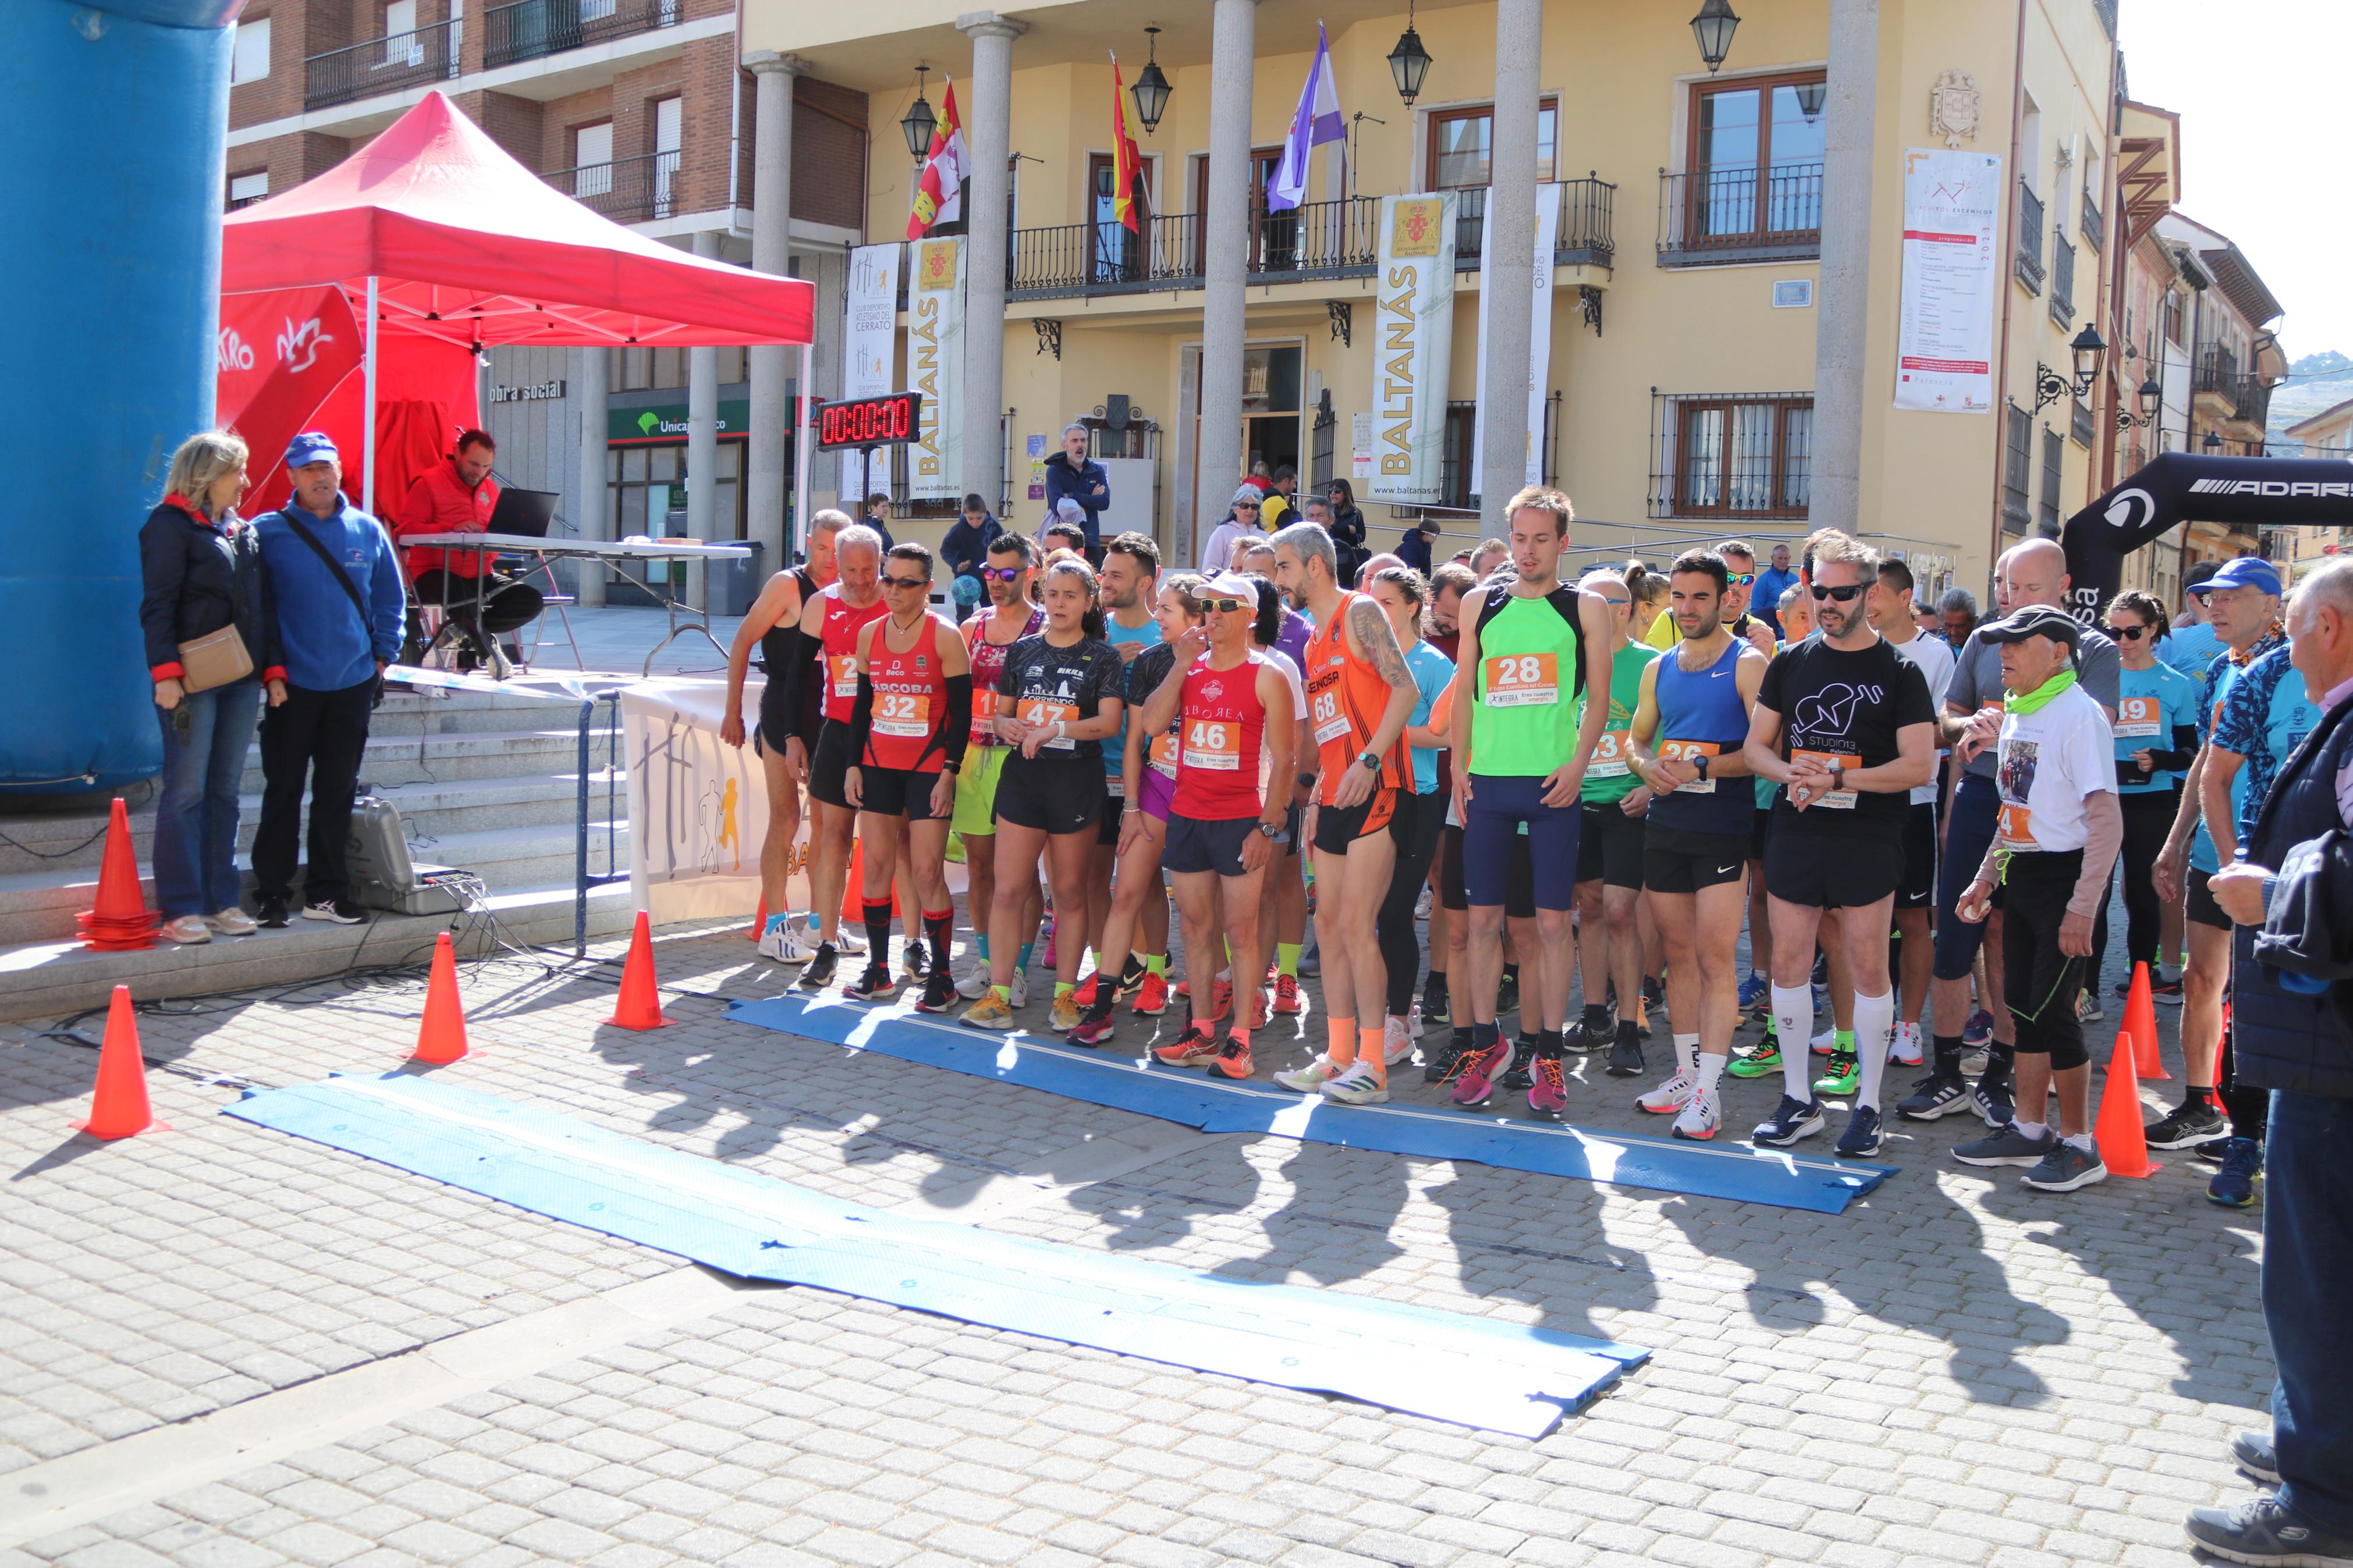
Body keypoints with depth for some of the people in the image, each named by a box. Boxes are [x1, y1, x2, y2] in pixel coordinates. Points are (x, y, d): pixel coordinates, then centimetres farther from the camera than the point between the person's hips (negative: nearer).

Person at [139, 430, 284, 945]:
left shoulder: (245, 532, 17)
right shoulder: (171, 525, -3)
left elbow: (264, 606, 19)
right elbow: (157, 606, -10)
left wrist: (273, 669, 12)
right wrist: (165, 673, -18)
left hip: (242, 680, 7)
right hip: (192, 681, -7)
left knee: (225, 792, 8)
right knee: (186, 792, -5)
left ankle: (221, 902, 13)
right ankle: (181, 908, -2)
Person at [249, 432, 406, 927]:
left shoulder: (368, 531, 7)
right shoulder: (268, 532, -1)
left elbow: (391, 598, 13)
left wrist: (382, 655, 6)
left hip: (353, 683, 3)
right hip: (292, 683, -3)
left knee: (338, 791, 8)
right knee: (283, 789, 2)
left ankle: (327, 891, 16)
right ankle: (273, 891, 10)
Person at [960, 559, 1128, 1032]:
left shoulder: (1102, 657, 0)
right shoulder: (1022, 651, 10)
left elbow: (1110, 722, -10)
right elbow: (1002, 712, 15)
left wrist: (1055, 729, -20)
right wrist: (1007, 727, -8)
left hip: (1078, 781, -2)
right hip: (1022, 778, 3)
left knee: (1070, 891, 6)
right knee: (1008, 890, -2)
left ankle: (1065, 996, 16)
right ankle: (998, 997, 2)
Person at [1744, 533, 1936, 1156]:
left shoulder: (1899, 672, -2)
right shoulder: (1790, 663, 10)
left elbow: (1919, 767, -8)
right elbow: (1757, 748, 12)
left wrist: (1835, 780, -17)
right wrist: (1793, 772, -10)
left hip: (1867, 841, -3)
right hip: (1794, 834, 4)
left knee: (1868, 970, 1)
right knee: (1788, 965, 5)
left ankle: (1867, 1107, 12)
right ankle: (1799, 1100, 17)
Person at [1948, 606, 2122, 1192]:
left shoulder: (2079, 715, -16)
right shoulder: (2017, 713, 11)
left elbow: (2108, 822, -19)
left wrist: (2082, 908, -22)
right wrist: (1985, 877, 20)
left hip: (2065, 875, -8)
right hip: (2022, 874, 8)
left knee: (2051, 1008, -6)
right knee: (2022, 1003, 12)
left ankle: (2079, 1145, 6)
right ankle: (2028, 1129, 23)